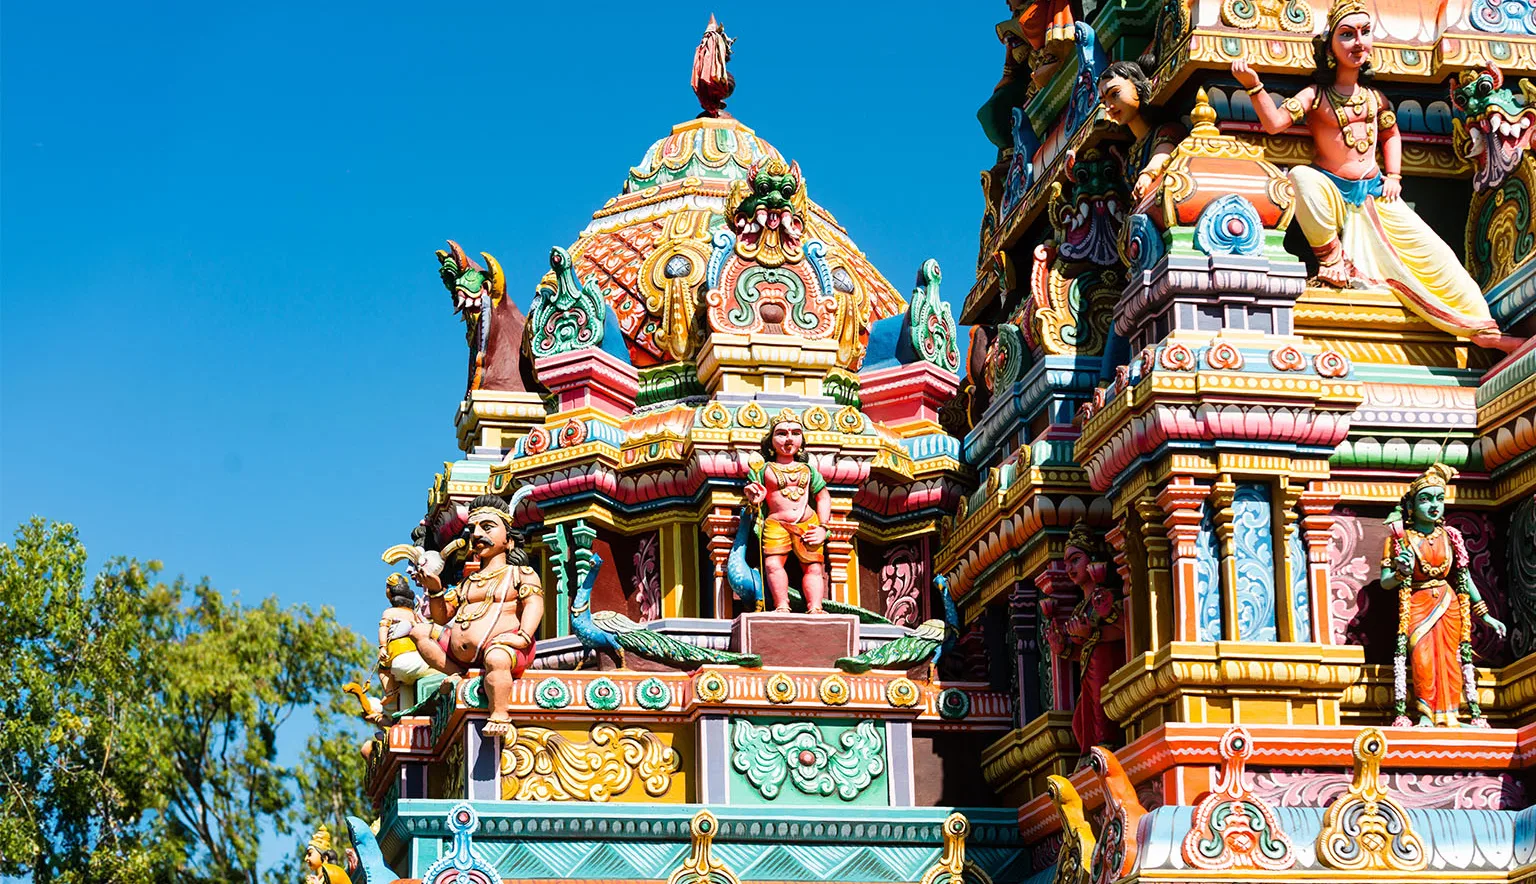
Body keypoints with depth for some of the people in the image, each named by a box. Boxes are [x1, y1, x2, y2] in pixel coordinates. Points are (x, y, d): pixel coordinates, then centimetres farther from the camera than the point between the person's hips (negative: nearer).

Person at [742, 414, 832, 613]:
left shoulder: (808, 469, 20)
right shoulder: (763, 469, 14)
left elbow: (823, 496, 19)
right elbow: (750, 490, 13)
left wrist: (822, 526, 5)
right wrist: (752, 498, -14)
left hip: (808, 523, 3)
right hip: (776, 523, -3)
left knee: (813, 566, -11)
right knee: (773, 562, -26)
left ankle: (815, 608, -22)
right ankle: (782, 606, -32)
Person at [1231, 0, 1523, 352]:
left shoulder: (1375, 97, 7)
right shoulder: (1315, 96, -7)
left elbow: (1390, 133, 25)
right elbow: (1274, 122, -21)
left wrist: (1393, 176, 10)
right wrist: (1254, 85, -36)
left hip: (1374, 193, 4)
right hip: (1333, 195, -4)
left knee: (1431, 250, -10)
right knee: (1302, 176, -38)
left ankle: (1483, 329, -5)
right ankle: (1330, 256, -16)